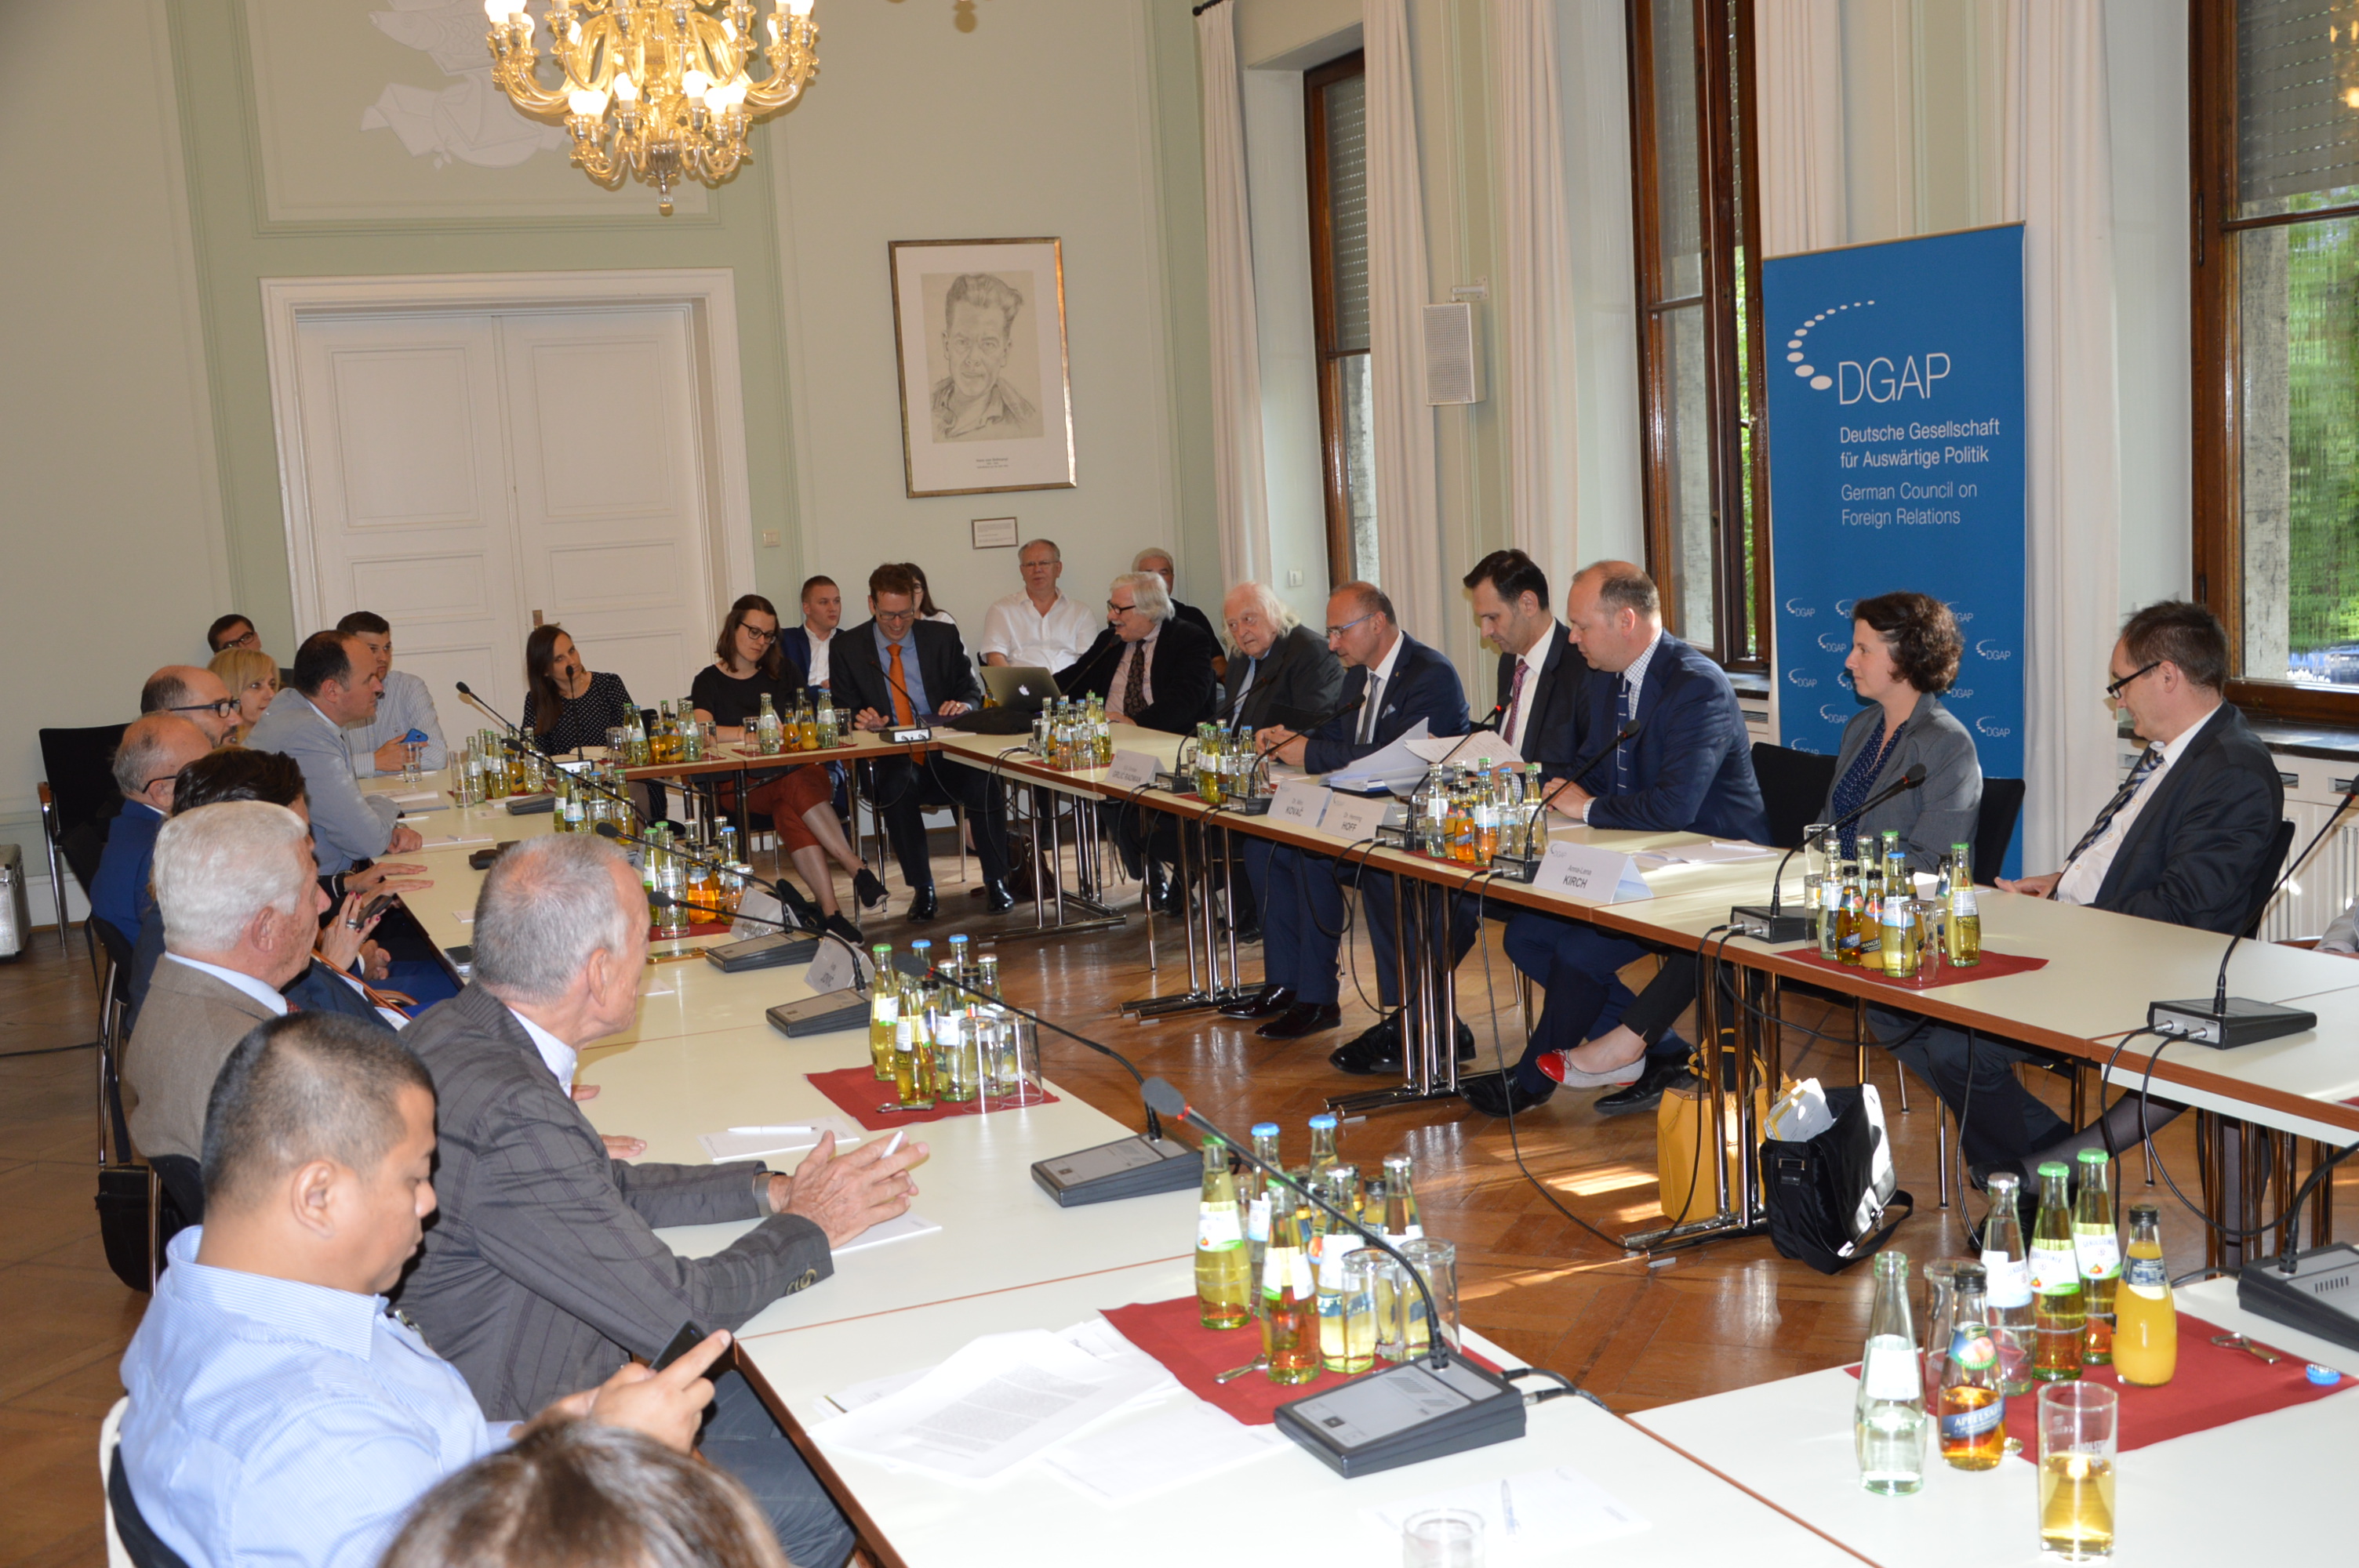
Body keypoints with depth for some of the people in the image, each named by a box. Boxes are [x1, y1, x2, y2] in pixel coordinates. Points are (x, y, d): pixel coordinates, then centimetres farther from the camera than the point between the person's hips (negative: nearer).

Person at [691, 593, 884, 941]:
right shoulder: (709, 681, 11)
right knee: (796, 785, -36)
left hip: (796, 768, 2)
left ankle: (829, 912, -48)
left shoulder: (781, 675, 23)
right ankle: (857, 870, -43)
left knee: (789, 811, -35)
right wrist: (750, 732, -20)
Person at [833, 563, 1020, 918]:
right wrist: (859, 718, -16)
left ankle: (996, 882, -16)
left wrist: (964, 705, -13)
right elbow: (844, 711, 9)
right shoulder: (850, 649, 7)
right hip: (889, 764, -1)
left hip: (945, 756, 1)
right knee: (899, 784, -37)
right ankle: (922, 889, -24)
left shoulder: (943, 637, 11)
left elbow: (972, 690, 12)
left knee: (981, 781, -32)